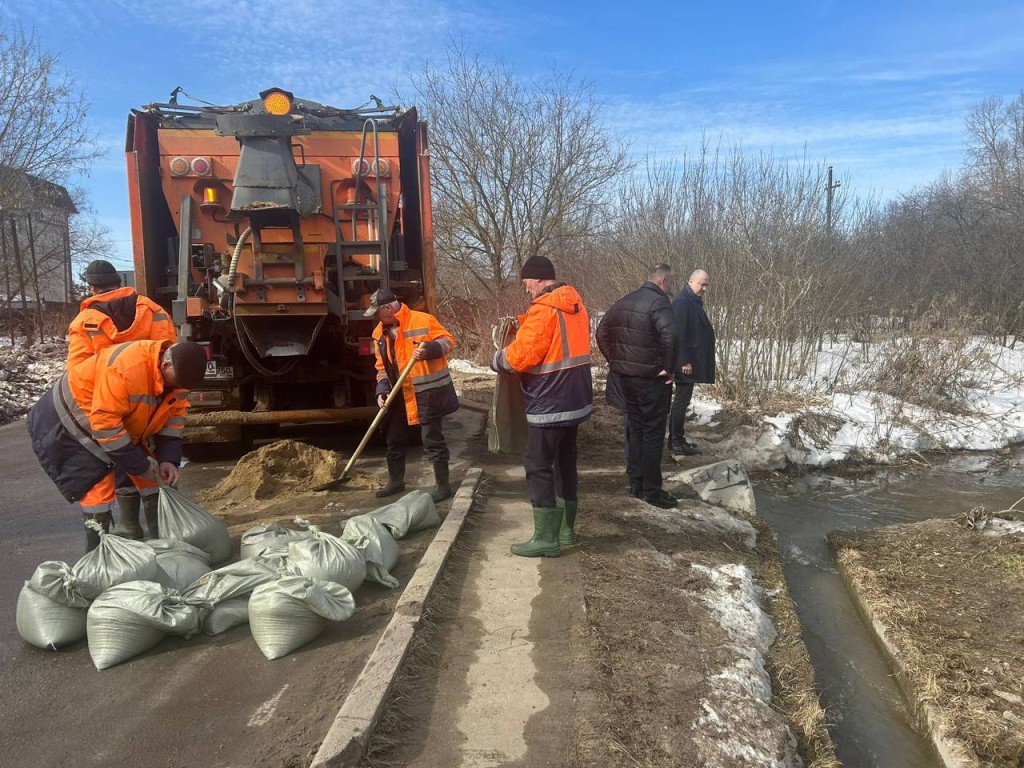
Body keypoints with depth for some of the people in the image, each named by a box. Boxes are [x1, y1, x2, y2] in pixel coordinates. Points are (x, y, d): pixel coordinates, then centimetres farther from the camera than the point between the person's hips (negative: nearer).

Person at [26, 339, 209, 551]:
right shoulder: (126, 368, -40)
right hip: (72, 420, -8)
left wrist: (168, 459, -14)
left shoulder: (178, 372, -13)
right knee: (98, 491, -13)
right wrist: (139, 464, -28)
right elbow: (104, 423, -36)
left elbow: (174, 415, -3)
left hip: (123, 425, 8)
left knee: (152, 480, 5)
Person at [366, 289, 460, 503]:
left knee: (432, 439, -2)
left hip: (427, 393, -7)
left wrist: (430, 350, -29)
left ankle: (442, 485, 10)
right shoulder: (380, 333, 8)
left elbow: (447, 340, -11)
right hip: (399, 395, 7)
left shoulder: (422, 320, -12)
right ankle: (396, 481, 33)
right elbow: (382, 366, 12)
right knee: (394, 439, 16)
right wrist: (382, 390, 0)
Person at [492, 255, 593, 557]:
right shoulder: (575, 304, 11)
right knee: (565, 462, 17)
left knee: (538, 467, -1)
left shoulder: (543, 310, -19)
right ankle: (566, 528, 26)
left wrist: (496, 359, 0)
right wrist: (524, 329, 10)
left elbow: (518, 357, -21)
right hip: (575, 400, 9)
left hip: (550, 405, -9)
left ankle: (546, 539, 3)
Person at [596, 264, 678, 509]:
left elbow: (602, 331, 16)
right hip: (650, 378, -7)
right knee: (653, 433, 2)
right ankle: (651, 490, 8)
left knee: (634, 428, 17)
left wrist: (615, 360, 15)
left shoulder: (624, 301, 11)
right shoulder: (659, 302, -13)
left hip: (624, 376, 7)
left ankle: (635, 483, 24)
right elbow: (670, 336, -30)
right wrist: (669, 368, -19)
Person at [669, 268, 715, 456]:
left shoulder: (694, 301, 16)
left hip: (691, 360, 10)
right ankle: (676, 442, 1)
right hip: (686, 362, -10)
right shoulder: (682, 301, -16)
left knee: (682, 400, 14)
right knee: (682, 400, -5)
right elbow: (679, 334, -22)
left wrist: (688, 360, 19)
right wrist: (684, 361, -24)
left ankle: (677, 438, 22)